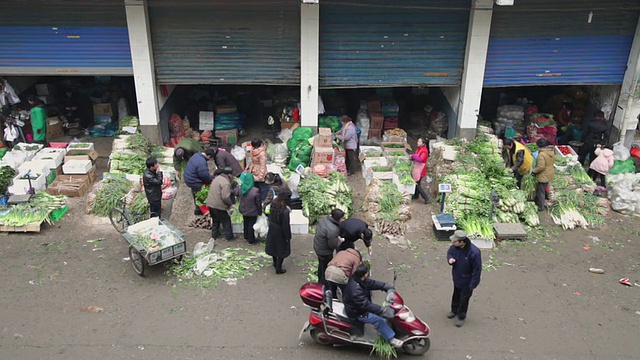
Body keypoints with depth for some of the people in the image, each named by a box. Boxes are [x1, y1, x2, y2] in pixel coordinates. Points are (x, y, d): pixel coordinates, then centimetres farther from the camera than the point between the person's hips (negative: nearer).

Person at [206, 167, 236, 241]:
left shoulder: (218, 177, 8)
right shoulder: (226, 183, -21)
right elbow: (225, 197, -27)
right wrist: (230, 204, -8)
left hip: (210, 204, 9)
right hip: (218, 206, -9)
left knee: (215, 220, 26)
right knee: (226, 220, 8)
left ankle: (214, 235, 36)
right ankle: (229, 236, 16)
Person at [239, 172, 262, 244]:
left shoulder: (241, 188, -18)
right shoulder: (255, 191, -30)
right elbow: (258, 203, -18)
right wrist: (260, 212, -5)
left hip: (243, 210, 5)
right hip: (252, 212, -4)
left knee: (246, 223, 25)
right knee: (251, 225, 13)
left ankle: (246, 237, 45)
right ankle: (251, 239, 28)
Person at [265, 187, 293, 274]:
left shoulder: (274, 204, -12)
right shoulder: (285, 211, -33)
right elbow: (285, 225, -24)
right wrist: (287, 237, -12)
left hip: (272, 230, 7)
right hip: (280, 233, -7)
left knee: (274, 246, 26)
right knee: (282, 249, 14)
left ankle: (275, 263, 48)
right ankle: (278, 268, 27)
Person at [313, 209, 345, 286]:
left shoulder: (324, 219, -12)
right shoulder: (333, 230, -37)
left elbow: (317, 227, 6)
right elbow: (333, 245, -27)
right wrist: (340, 241, -9)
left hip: (317, 247, 9)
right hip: (325, 252, -9)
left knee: (321, 264, 30)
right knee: (327, 267, 15)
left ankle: (320, 281, 52)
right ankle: (324, 284, 34)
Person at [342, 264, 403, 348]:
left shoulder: (358, 279, -9)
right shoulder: (355, 289, -38)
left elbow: (371, 283, 4)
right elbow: (365, 304, -35)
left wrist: (385, 286, -6)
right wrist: (382, 310, -34)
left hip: (361, 305, 10)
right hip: (356, 313, -10)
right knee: (378, 320, -15)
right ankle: (391, 339, -4)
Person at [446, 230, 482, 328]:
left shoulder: (474, 252, -36)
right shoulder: (454, 246, -19)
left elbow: (477, 269, -24)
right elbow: (449, 253, 5)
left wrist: (472, 285, -18)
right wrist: (450, 258, -20)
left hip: (466, 281, -5)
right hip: (456, 278, 5)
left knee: (464, 299, 16)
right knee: (456, 295, 27)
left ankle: (461, 316, 39)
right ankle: (454, 310, 52)